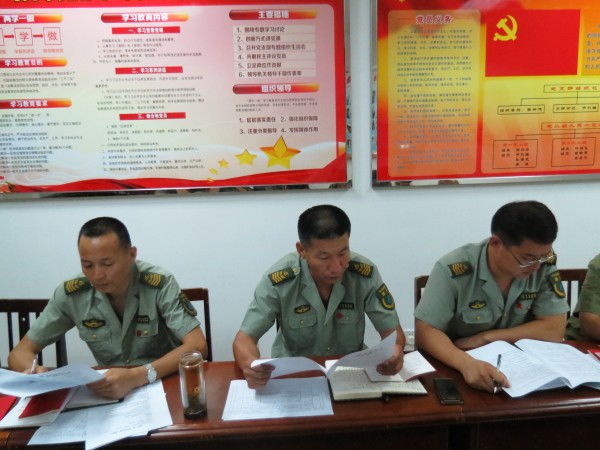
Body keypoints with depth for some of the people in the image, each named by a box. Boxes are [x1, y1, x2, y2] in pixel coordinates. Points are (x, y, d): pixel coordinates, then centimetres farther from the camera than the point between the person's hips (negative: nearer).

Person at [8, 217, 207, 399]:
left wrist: (138, 376, -39)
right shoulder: (71, 293, -10)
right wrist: (33, 372, -26)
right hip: (107, 392, 3)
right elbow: (20, 352, -2)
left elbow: (197, 346, -24)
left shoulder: (159, 284, -19)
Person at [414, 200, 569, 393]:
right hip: (458, 369, -2)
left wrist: (485, 337, -17)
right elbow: (425, 332, -21)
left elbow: (554, 329, -9)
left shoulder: (544, 264, -10)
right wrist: (466, 362, -38)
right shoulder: (452, 270, -21)